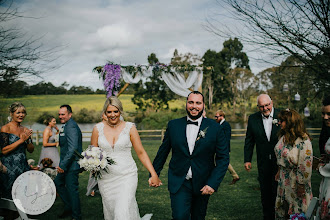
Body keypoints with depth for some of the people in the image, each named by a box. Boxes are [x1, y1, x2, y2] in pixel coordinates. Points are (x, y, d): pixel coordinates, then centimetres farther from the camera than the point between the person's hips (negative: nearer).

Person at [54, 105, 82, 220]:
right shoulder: (67, 126, 15)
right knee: (58, 183, 20)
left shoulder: (71, 127, -19)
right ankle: (69, 207, 33)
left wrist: (63, 165, -25)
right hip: (66, 164, 11)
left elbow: (73, 149, -27)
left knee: (72, 189, -2)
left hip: (72, 165, -11)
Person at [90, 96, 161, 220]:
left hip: (127, 176, -2)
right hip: (106, 178, 3)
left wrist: (154, 174, -5)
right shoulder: (98, 128, 2)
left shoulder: (129, 127, -2)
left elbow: (141, 153, 1)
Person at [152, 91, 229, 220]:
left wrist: (213, 184, -13)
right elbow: (163, 152, 9)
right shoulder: (173, 125, -1)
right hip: (179, 184, 0)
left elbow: (223, 158, -5)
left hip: (202, 185, 1)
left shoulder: (215, 128, -5)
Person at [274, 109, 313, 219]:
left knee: (297, 212, 7)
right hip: (284, 179, 8)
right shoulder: (284, 137, 3)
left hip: (296, 180, -8)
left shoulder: (303, 141, -24)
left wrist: (301, 184, -20)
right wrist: (279, 171, 18)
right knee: (282, 208, 18)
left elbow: (306, 165, -23)